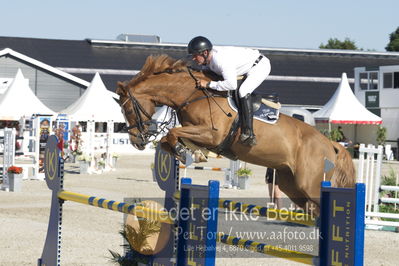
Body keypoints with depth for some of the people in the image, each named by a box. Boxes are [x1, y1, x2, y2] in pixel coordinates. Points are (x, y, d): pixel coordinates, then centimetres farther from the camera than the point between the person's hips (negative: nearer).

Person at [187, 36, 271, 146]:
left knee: (243, 92, -27)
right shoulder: (208, 59, -7)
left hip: (261, 65, -10)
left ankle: (248, 134, -29)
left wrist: (209, 84, -36)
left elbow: (232, 85, -42)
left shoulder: (222, 60, -36)